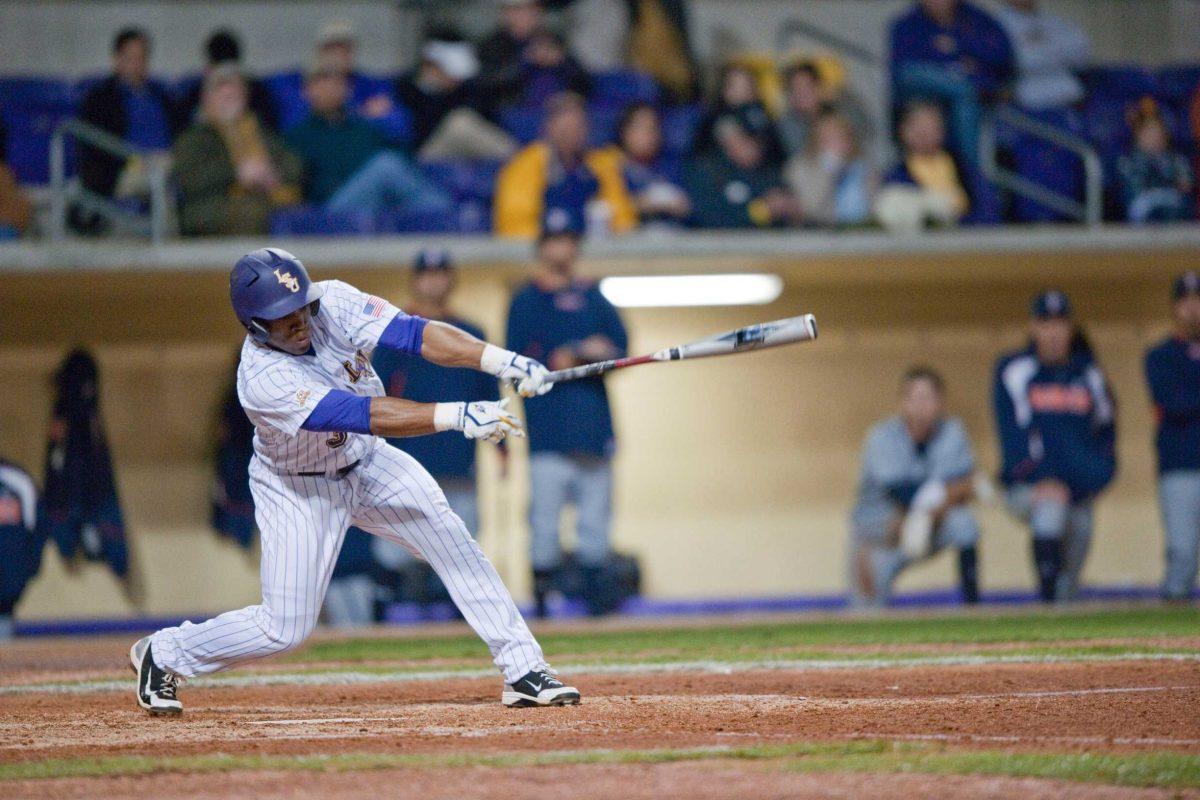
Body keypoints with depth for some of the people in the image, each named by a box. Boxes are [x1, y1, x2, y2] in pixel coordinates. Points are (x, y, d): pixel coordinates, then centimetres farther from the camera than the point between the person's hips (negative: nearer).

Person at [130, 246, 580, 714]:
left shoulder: (332, 303, -21)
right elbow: (363, 414, -44)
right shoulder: (262, 381, -36)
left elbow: (413, 333, -29)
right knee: (286, 629, -4)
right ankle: (163, 654, 19)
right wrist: (458, 416, -53)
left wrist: (504, 361, -43)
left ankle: (523, 671, -8)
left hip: (367, 464, 5)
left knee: (450, 538, -12)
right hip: (299, 490, -5)